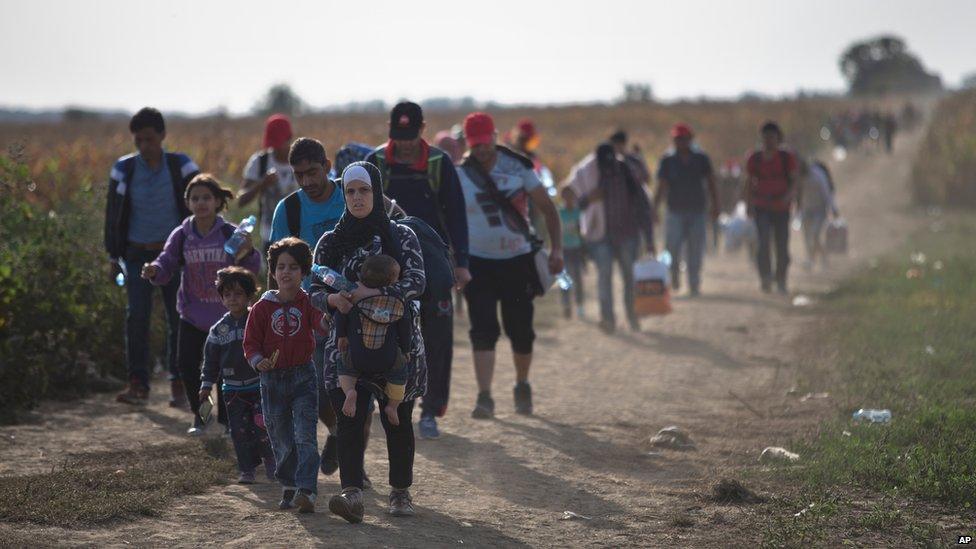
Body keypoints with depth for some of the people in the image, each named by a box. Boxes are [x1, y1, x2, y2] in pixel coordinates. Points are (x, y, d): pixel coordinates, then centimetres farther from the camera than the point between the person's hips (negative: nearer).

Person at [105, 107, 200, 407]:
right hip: (138, 254, 1)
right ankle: (137, 384, -4)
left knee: (179, 318, 0)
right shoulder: (124, 169, 1)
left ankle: (179, 386, 9)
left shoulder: (181, 166, -2)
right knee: (136, 316, -8)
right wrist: (114, 253, 7)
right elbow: (114, 214, 8)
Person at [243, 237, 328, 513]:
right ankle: (289, 487, 25)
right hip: (272, 378, 1)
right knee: (282, 439, 8)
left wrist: (329, 318, -40)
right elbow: (251, 342, 5)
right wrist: (258, 361, -15)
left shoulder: (308, 303, 1)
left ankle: (307, 490, -16)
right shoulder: (263, 307, 3)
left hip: (303, 376, -1)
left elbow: (321, 321, -17)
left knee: (305, 436, -11)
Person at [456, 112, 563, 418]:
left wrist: (556, 249, -9)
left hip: (518, 260, 1)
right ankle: (484, 397, -14)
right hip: (478, 263, -1)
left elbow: (546, 208, -1)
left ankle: (522, 387, 29)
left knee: (521, 331, 7)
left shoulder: (518, 167, -3)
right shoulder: (459, 174, -3)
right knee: (483, 331, -11)